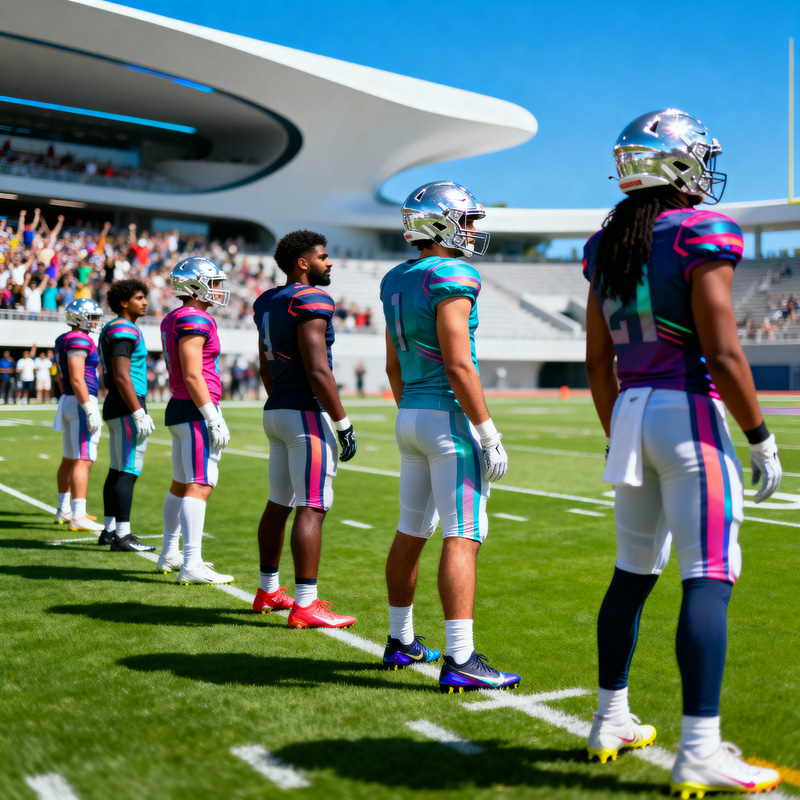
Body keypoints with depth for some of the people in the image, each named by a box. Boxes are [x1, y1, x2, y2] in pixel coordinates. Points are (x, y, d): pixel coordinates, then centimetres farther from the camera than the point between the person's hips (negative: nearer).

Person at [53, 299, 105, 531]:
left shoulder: (63, 340, 15)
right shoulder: (79, 340, -15)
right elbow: (77, 379, -22)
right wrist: (90, 410, -22)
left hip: (67, 400, 10)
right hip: (81, 402, -10)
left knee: (69, 459, 18)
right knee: (84, 460, -11)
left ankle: (64, 510, 28)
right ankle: (78, 517, -14)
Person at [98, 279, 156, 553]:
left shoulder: (110, 330, 18)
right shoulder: (124, 330, -14)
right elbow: (122, 377, -21)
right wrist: (138, 414, -22)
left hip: (114, 407, 10)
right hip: (127, 408, -10)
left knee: (117, 470, 13)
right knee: (128, 472, -8)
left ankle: (109, 529, 19)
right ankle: (122, 535, -7)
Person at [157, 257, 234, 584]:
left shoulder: (173, 320, 16)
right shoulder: (195, 320, -14)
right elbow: (193, 376, -19)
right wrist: (214, 420, -19)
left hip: (178, 409, 10)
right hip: (196, 412, -10)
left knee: (181, 484, 17)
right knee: (199, 486, -9)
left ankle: (169, 554, 27)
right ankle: (192, 565, -10)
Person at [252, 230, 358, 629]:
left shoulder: (267, 303, 13)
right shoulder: (311, 301, -14)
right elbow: (317, 371, -20)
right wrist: (343, 424, -15)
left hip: (276, 411, 9)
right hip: (307, 414, -9)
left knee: (278, 504, 16)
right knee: (311, 509, -7)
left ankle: (268, 591, 26)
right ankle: (305, 605, -5)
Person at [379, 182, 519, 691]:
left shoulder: (397, 282, 13)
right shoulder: (450, 279, -14)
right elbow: (459, 367, -20)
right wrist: (490, 435, -16)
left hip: (410, 416, 9)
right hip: (449, 419, -9)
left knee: (411, 532, 16)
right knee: (464, 538, -7)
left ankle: (401, 642, 26)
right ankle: (460, 661, -7)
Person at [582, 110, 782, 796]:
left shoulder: (607, 245, 11)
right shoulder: (700, 235, -9)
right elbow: (723, 355, -14)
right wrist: (761, 438, -5)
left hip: (632, 412, 7)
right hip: (689, 411, -7)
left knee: (634, 572, 16)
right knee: (708, 579, -4)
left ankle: (612, 721, 26)